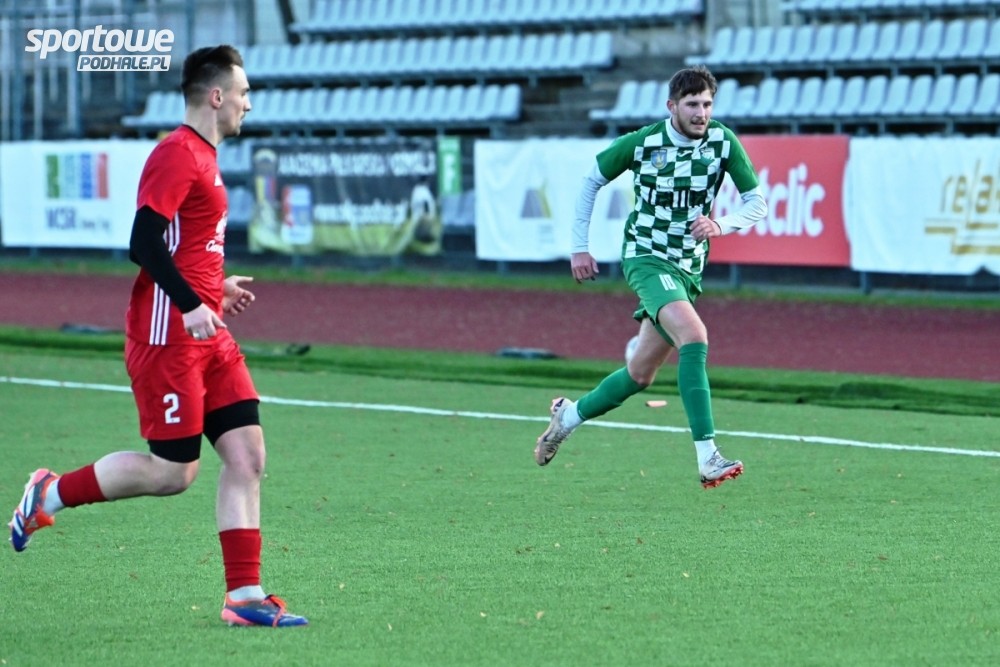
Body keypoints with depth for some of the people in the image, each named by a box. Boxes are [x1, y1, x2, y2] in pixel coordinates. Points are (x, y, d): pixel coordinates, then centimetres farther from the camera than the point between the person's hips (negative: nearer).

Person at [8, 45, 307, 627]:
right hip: (168, 338, -10)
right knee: (173, 472, -6)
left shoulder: (203, 158, 17)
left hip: (208, 338, 10)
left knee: (247, 455, 1)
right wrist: (190, 304, -26)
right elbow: (144, 242, -21)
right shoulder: (177, 155, -13)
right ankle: (51, 493, 13)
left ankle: (245, 596, 1)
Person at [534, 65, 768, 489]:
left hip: (689, 267, 5)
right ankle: (708, 459, -33)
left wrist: (720, 225, -22)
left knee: (641, 374, 10)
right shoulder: (641, 143, -11)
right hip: (646, 257, -5)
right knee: (694, 337, -29)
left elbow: (756, 202, -2)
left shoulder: (723, 142, -5)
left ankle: (570, 415, 37)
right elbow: (592, 181, 3)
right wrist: (579, 246, 2)